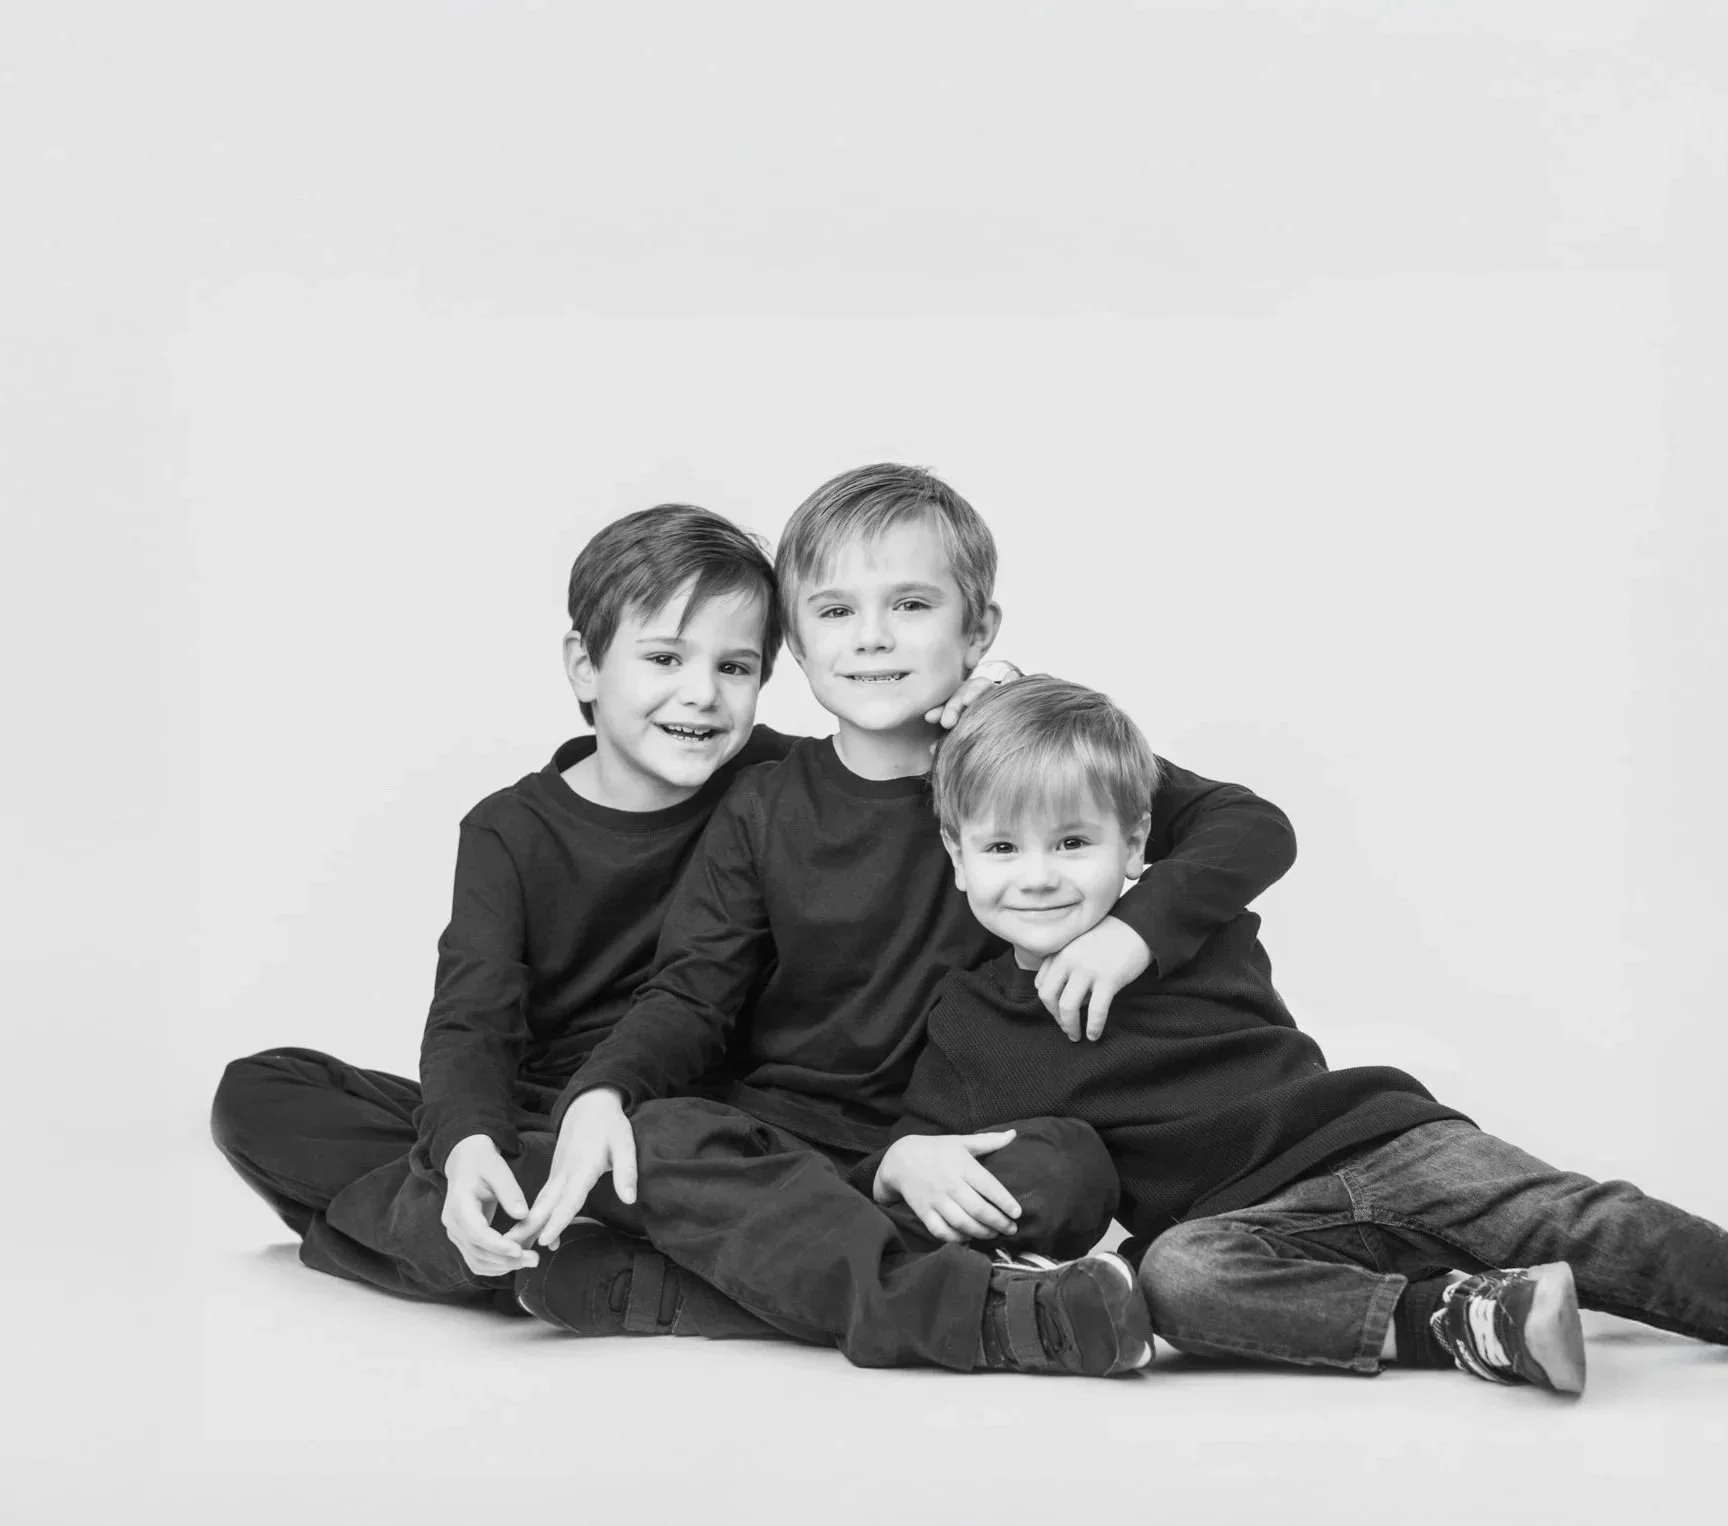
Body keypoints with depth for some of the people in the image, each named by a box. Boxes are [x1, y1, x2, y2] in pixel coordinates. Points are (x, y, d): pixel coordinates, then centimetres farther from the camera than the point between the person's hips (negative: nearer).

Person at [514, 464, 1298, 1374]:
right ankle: (970, 1312, -43)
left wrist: (1136, 929, -20)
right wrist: (600, 1093, -18)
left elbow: (1253, 829, -1)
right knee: (661, 1139, -29)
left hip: (957, 1145, -1)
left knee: (1073, 1167, -33)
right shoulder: (763, 812, 7)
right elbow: (693, 991, 3)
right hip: (784, 1142, 1)